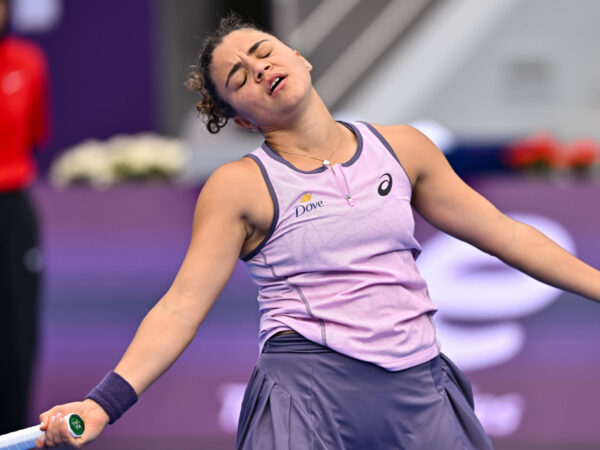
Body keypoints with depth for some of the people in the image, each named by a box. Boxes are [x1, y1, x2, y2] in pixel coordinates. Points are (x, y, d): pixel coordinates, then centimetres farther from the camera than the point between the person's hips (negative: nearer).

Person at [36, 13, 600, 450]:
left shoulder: (401, 149, 10)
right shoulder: (240, 186, -1)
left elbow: (505, 235, 16)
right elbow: (182, 305, -6)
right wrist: (104, 403, -19)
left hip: (421, 387, 4)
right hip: (308, 393, -3)